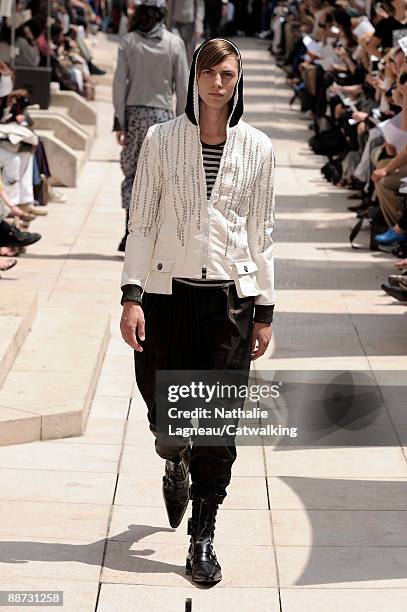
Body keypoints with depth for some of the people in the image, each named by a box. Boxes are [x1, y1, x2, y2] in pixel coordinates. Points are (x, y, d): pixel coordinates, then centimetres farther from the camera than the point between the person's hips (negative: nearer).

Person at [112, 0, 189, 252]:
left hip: (134, 113, 1)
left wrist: (119, 122, 0)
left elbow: (119, 84, -4)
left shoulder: (129, 42, -2)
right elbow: (182, 87, -1)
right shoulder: (174, 43, -3)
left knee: (132, 174, 9)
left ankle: (131, 234, 3)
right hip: (162, 114, 0)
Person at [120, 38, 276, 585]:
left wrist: (264, 311, 6)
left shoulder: (257, 148, 3)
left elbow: (261, 232, 7)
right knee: (166, 420, 5)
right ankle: (176, 466, 41)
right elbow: (141, 222, 1)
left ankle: (203, 539, 12)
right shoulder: (161, 140, 0)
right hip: (168, 292, 0)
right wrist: (132, 296, -7)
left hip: (230, 295, 0)